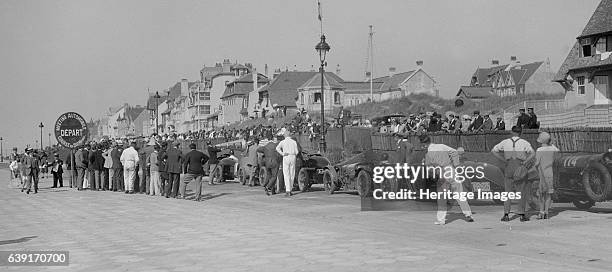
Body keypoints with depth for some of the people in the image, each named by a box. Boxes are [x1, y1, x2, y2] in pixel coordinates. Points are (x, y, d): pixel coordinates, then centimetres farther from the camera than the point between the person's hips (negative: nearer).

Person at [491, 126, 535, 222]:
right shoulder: (524, 143, 1)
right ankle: (522, 214, 6)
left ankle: (506, 214, -2)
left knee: (507, 191, 6)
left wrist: (504, 160, 5)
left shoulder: (505, 142, 6)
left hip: (509, 166, 1)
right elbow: (532, 154, -12)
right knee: (522, 192, 8)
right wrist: (524, 163, -9)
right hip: (520, 166, -1)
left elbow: (493, 151, 4)